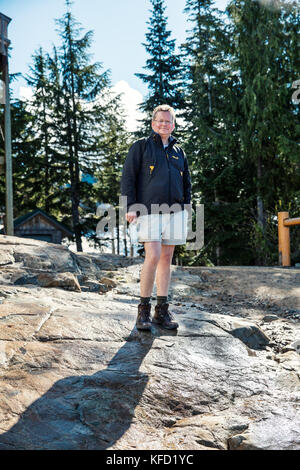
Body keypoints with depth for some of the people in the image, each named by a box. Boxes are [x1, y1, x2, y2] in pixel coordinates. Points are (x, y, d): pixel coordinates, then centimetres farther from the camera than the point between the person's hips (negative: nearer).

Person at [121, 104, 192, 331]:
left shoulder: (179, 152, 18)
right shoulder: (141, 146, 5)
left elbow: (186, 183, 24)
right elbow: (128, 177, -1)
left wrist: (186, 208, 13)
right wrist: (130, 207, -10)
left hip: (174, 212, 5)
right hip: (149, 211, -5)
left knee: (167, 258, 6)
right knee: (153, 257, -16)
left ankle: (162, 310, 11)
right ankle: (144, 310, -4)